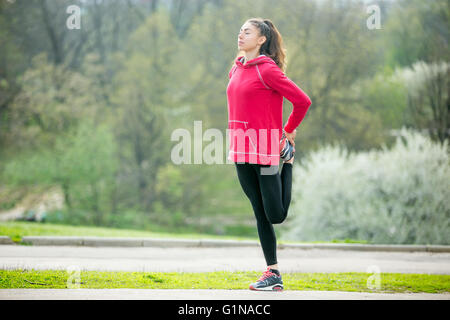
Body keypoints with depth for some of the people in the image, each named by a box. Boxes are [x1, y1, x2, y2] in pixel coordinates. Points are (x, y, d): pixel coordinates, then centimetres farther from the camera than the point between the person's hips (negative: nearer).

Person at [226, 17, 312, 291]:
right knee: (261, 215, 7)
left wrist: (288, 132, 1)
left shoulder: (268, 70, -11)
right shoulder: (237, 69, 11)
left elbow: (303, 101, -11)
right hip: (241, 148, 7)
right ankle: (274, 274, 11)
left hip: (265, 147, -7)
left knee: (276, 215, -2)